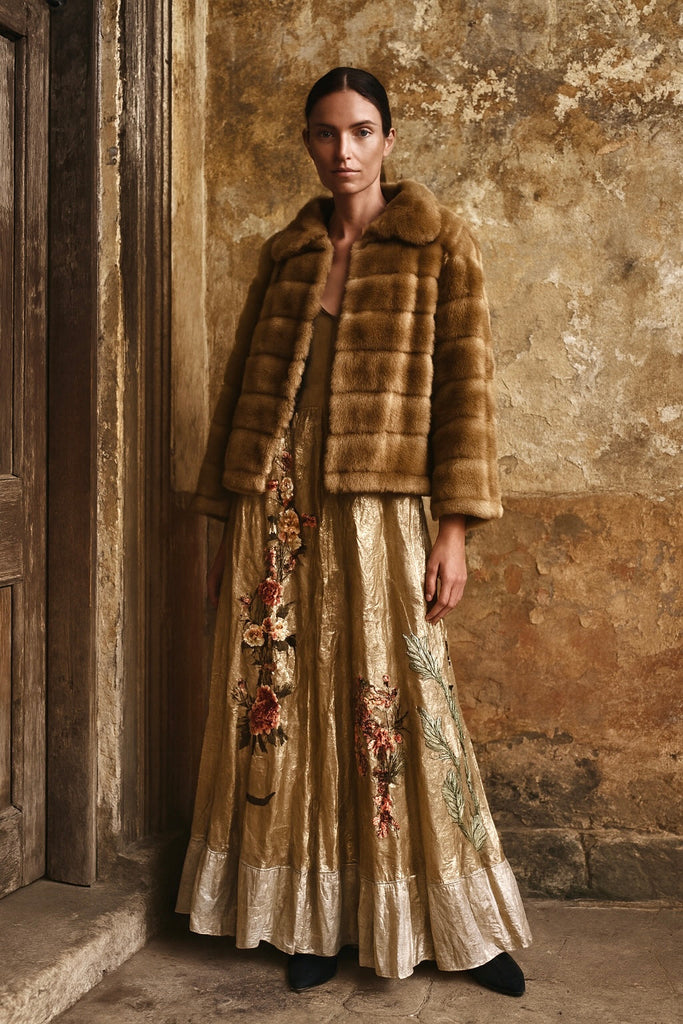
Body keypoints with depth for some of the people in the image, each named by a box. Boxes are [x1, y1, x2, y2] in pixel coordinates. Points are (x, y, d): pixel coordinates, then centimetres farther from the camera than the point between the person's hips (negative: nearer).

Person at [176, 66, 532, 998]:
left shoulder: (438, 244, 3)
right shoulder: (286, 252, 13)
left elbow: (465, 386, -3)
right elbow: (244, 385, 14)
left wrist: (454, 528, -10)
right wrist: (226, 526, 11)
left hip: (375, 512, -4)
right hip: (273, 510, 4)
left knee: (392, 710, 0)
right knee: (280, 706, 5)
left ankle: (465, 929, 19)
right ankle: (312, 920, 22)